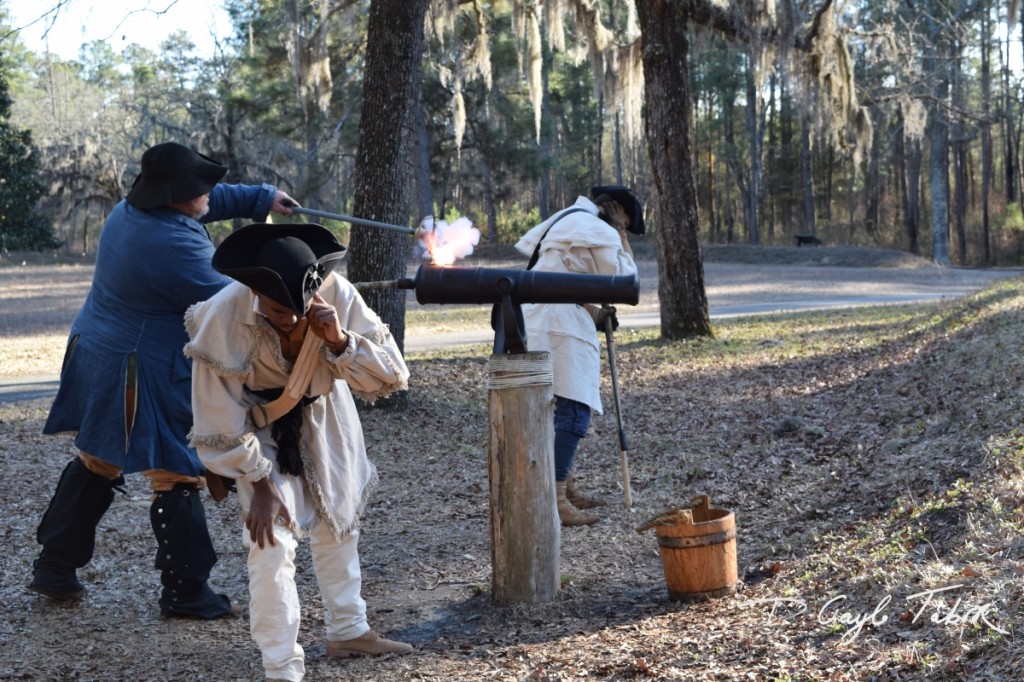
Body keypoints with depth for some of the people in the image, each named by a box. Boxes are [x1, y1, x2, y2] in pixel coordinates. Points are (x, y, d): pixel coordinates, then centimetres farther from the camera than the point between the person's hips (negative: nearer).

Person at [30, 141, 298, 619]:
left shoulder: (130, 209, 5)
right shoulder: (173, 245, -25)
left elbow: (214, 200, 20)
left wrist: (264, 198, 22)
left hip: (97, 358, 10)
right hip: (145, 376, -10)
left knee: (96, 463, 20)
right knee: (178, 477, 1)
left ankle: (54, 568, 27)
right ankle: (185, 592, 9)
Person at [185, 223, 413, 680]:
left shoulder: (336, 296, -31)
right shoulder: (222, 319, -36)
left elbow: (394, 377, -29)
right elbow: (221, 423, -24)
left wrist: (340, 341, -44)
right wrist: (259, 482, -18)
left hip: (323, 412, 4)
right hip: (260, 426, -3)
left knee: (338, 522, 17)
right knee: (272, 541, -14)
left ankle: (348, 630, 38)